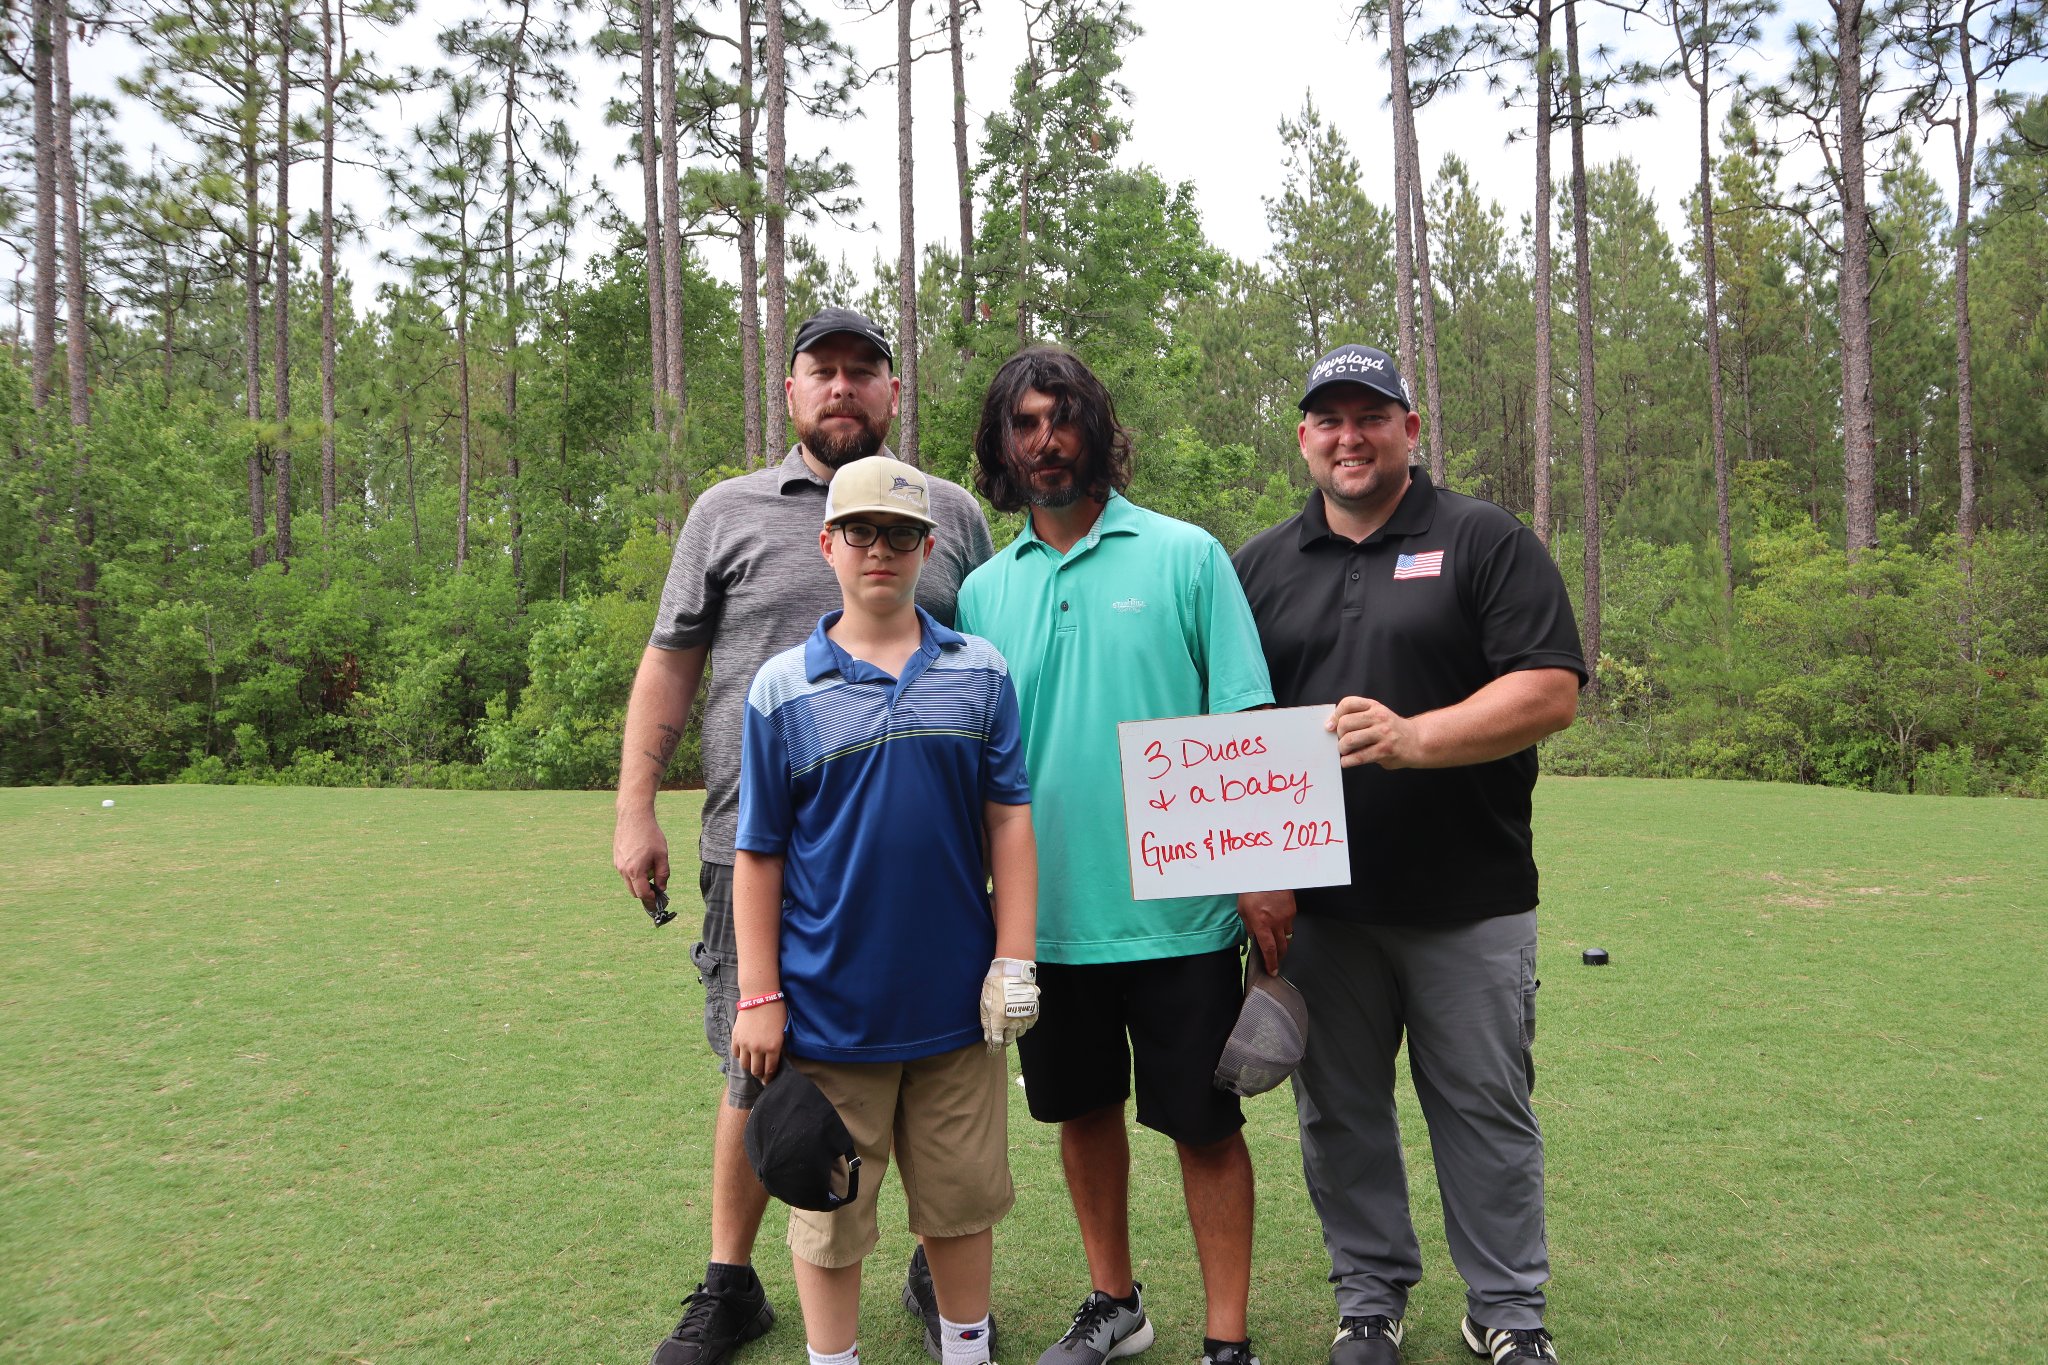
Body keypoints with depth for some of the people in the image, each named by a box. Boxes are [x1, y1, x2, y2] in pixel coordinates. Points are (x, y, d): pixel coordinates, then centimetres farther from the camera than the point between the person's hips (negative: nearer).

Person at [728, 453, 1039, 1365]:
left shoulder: (981, 675, 2)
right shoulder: (784, 688, -2)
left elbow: (1007, 819, 2)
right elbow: (758, 854, -1)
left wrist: (1014, 959, -2)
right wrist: (759, 998, -3)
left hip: (956, 999, 2)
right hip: (830, 1005, -1)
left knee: (962, 1197, 16)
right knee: (828, 1211, 12)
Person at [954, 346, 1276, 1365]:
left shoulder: (1185, 556, -3)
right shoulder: (983, 591, 6)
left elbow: (1247, 725, -5)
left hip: (1176, 912, -3)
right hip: (1047, 913, 4)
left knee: (1202, 1122, 5)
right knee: (1082, 1110, 17)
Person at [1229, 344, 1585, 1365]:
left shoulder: (1485, 543, 0)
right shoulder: (1258, 566, 10)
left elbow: (1549, 692, -9)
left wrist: (1412, 738, -22)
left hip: (1469, 902, -2)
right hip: (1313, 907, 3)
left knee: (1486, 1110, 8)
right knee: (1339, 1113, 12)